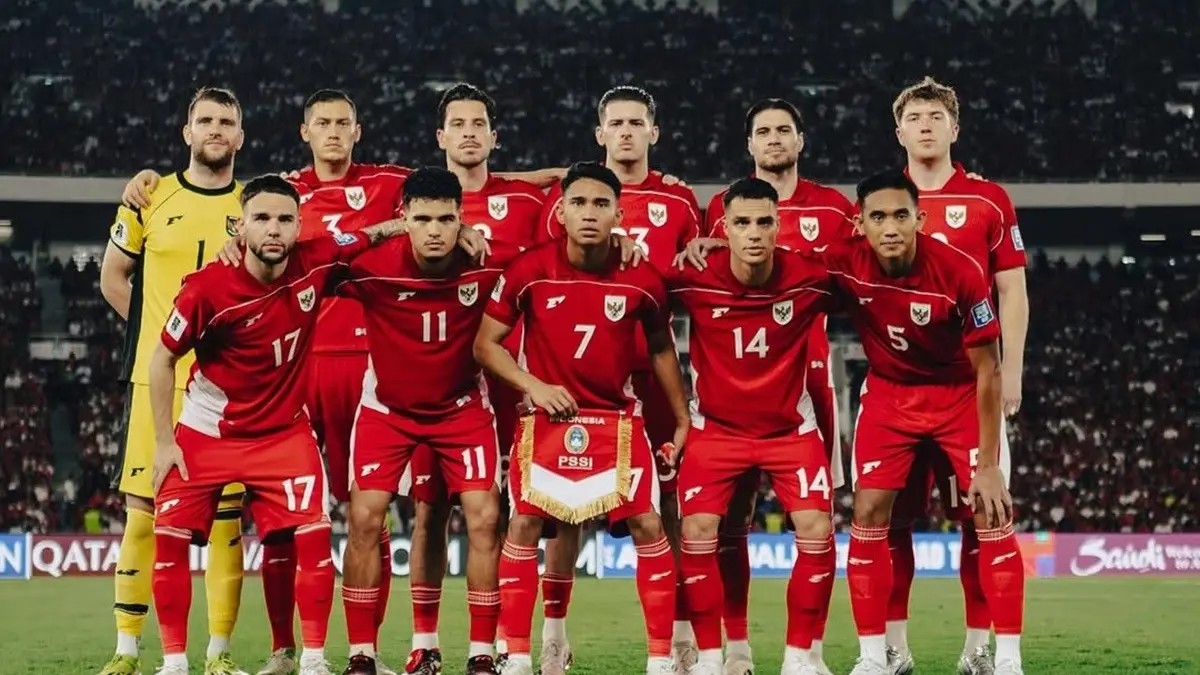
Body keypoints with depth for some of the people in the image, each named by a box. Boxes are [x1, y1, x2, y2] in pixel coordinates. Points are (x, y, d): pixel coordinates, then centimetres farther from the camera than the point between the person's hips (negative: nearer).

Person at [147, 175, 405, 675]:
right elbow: (163, 359, -8)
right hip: (206, 432, -1)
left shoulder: (316, 262, -15)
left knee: (313, 534, -12)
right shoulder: (209, 288, -22)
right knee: (169, 537, -4)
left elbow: (376, 235, 4)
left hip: (284, 431, 1)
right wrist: (164, 441, -8)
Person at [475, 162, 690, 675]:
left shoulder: (642, 280, -8)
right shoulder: (530, 270, -11)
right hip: (549, 417, 0)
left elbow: (660, 348, 10)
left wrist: (682, 419, 11)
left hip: (618, 418, 1)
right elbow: (486, 343, -2)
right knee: (524, 523, -4)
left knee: (647, 525, -4)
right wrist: (532, 385, -15)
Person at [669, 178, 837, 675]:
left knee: (817, 532, -12)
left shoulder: (810, 278, -16)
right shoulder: (693, 280, -17)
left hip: (790, 426, 0)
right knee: (697, 533, -13)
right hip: (716, 426, 0)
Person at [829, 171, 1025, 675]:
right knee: (868, 514, -7)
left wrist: (989, 465, -19)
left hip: (959, 394, -2)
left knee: (992, 516, -9)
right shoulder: (845, 264, -22)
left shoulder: (960, 273, -28)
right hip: (888, 393, 2)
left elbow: (987, 372, -20)